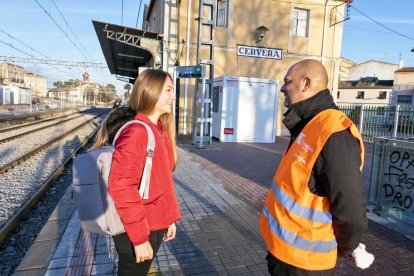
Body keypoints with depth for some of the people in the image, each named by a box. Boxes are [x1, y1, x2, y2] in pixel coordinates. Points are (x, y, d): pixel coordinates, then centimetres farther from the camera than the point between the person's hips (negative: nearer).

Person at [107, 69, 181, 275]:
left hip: (155, 226, 8)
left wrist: (169, 218, 11)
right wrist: (139, 237, -22)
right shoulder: (136, 132, -22)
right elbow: (121, 187, -26)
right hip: (137, 231, -8)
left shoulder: (160, 131, 6)